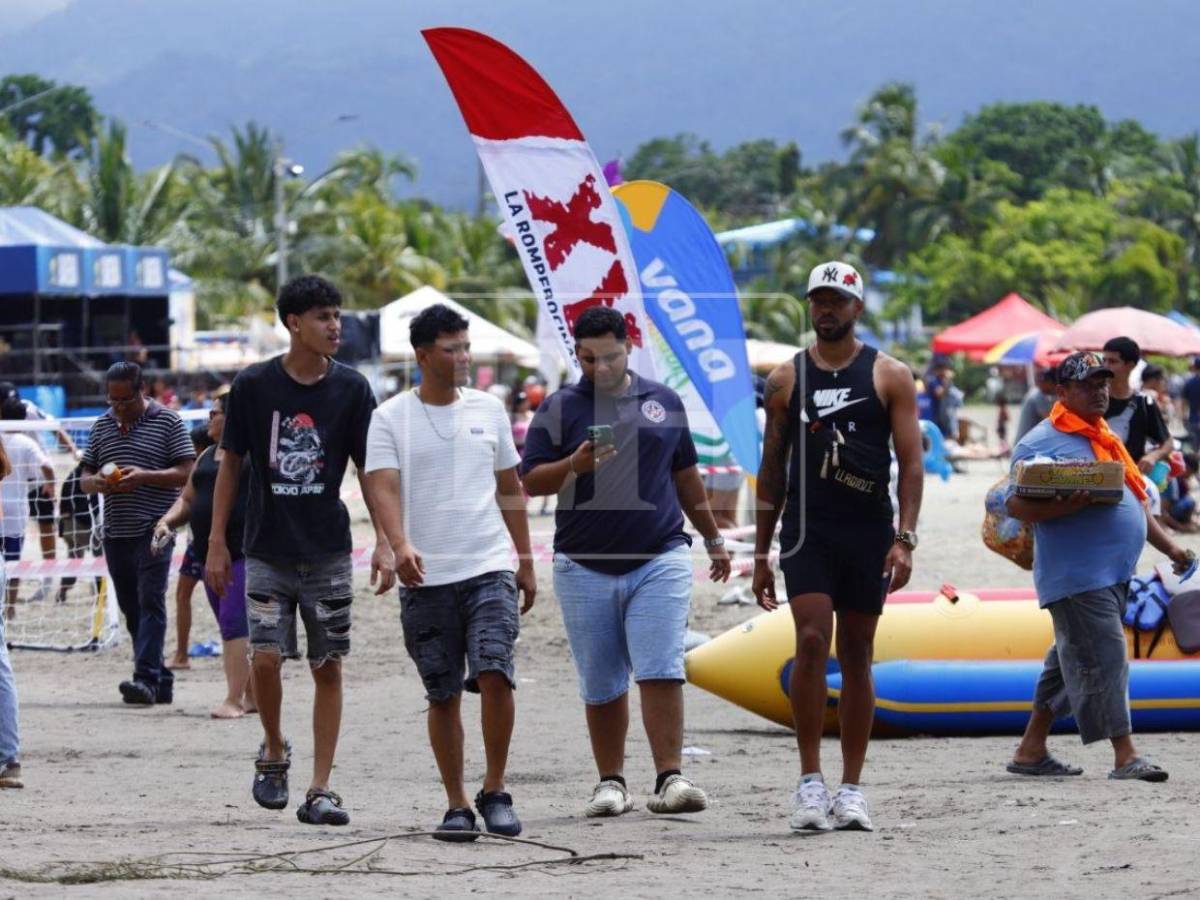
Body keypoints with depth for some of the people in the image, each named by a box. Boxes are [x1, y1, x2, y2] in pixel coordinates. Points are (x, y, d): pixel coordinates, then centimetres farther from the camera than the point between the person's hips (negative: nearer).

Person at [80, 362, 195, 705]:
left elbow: (186, 473, -5)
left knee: (150, 602, -14)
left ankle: (146, 677, -21)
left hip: (153, 528, -6)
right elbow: (85, 479, 17)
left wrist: (143, 477, -17)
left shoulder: (167, 422, 0)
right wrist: (97, 482, -7)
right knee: (132, 609, 7)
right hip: (115, 532, 6)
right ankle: (161, 680, 14)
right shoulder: (102, 426, 15)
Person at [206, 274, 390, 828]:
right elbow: (230, 464, 4)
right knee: (265, 658, -12)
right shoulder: (253, 386, -4)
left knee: (327, 668, 0)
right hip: (267, 550, -1)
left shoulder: (351, 389, -1)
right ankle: (274, 752, 16)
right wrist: (217, 543, 1)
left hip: (328, 553, 1)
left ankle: (320, 790, 4)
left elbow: (370, 470, 2)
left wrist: (384, 543, -7)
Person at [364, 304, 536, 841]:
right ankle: (457, 806, 12)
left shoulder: (489, 410, 10)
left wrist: (526, 560, 16)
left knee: (494, 674, -15)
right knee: (443, 694, 3)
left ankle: (495, 792, -1)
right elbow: (383, 487, -11)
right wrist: (400, 545, -28)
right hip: (425, 577, -1)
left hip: (489, 569, 1)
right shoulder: (390, 418, 0)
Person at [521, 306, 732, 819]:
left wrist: (713, 538, 28)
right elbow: (531, 480, 1)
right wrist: (573, 466, -18)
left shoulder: (664, 402, 11)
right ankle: (611, 783, 14)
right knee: (601, 686, 4)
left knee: (661, 673, -12)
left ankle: (670, 778, -13)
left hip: (660, 560, 0)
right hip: (585, 566, 0)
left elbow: (685, 475, 22)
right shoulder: (559, 408, 4)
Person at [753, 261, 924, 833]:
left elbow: (911, 463, 0)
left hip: (869, 533, 0)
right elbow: (772, 469, 12)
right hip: (807, 530, 0)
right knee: (812, 641, -16)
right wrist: (761, 554, 9)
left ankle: (851, 788, 10)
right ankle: (810, 780, -13)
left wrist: (904, 539, -11)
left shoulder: (889, 377, 4)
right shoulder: (787, 380, 8)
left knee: (857, 655, 5)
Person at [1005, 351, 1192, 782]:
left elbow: (1134, 502, 28)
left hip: (1113, 574, 9)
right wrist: (1066, 505, -27)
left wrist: (1169, 547, 22)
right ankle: (1125, 755, -14)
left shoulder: (1106, 440, 22)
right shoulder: (1041, 442, -6)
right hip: (1077, 575, -9)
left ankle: (1031, 750, 19)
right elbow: (1016, 505, -12)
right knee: (1103, 658, -13)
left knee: (1070, 662, 12)